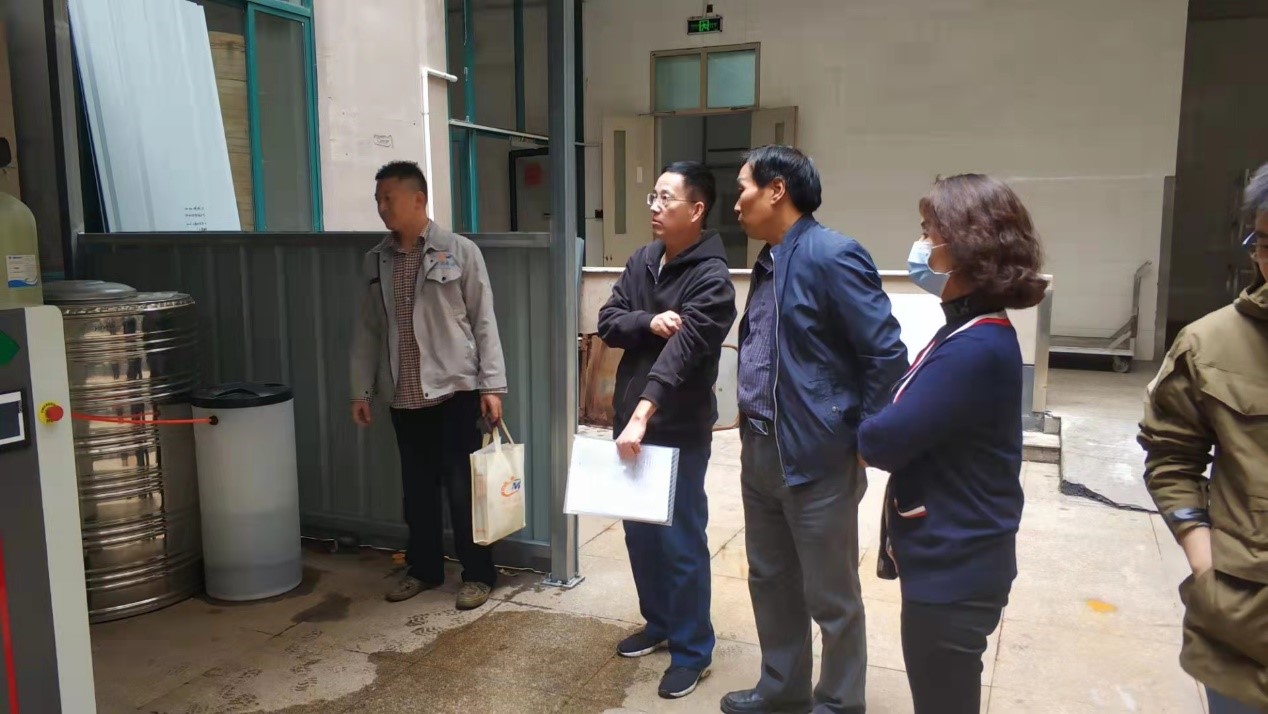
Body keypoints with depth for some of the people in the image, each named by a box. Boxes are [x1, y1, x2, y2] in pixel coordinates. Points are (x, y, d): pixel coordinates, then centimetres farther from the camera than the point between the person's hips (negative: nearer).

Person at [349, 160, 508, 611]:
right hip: (404, 395, 4)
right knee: (417, 486, 13)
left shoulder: (460, 251, -5)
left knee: (463, 485, 2)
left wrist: (492, 385, -10)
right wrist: (361, 389, 8)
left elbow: (484, 321, -6)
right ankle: (423, 567, 29)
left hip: (456, 388, -4)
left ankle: (478, 574, 16)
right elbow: (367, 329, 12)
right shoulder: (376, 261, 7)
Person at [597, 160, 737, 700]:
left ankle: (692, 649, 21)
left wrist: (643, 416, -35)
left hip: (680, 430, -7)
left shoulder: (711, 278, -15)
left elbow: (681, 352, -26)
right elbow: (608, 323, 3)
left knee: (681, 540, 3)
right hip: (630, 420, 7)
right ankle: (658, 623, 38)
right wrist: (648, 322, -17)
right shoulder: (641, 260, 8)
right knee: (639, 532, 18)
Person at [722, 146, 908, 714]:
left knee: (831, 597, 10)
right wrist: (751, 432, 14)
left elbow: (887, 354, -18)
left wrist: (862, 441, -13)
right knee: (770, 581, 21)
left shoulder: (833, 256, -17)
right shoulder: (768, 262, 10)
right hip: (759, 453, 9)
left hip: (817, 457, -8)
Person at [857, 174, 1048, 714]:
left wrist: (862, 431, -4)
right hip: (949, 558, 10)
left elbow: (884, 442, -25)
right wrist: (882, 428, -10)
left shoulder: (975, 349, -27)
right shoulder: (973, 332, 6)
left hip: (953, 569, -10)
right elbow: (917, 420, 8)